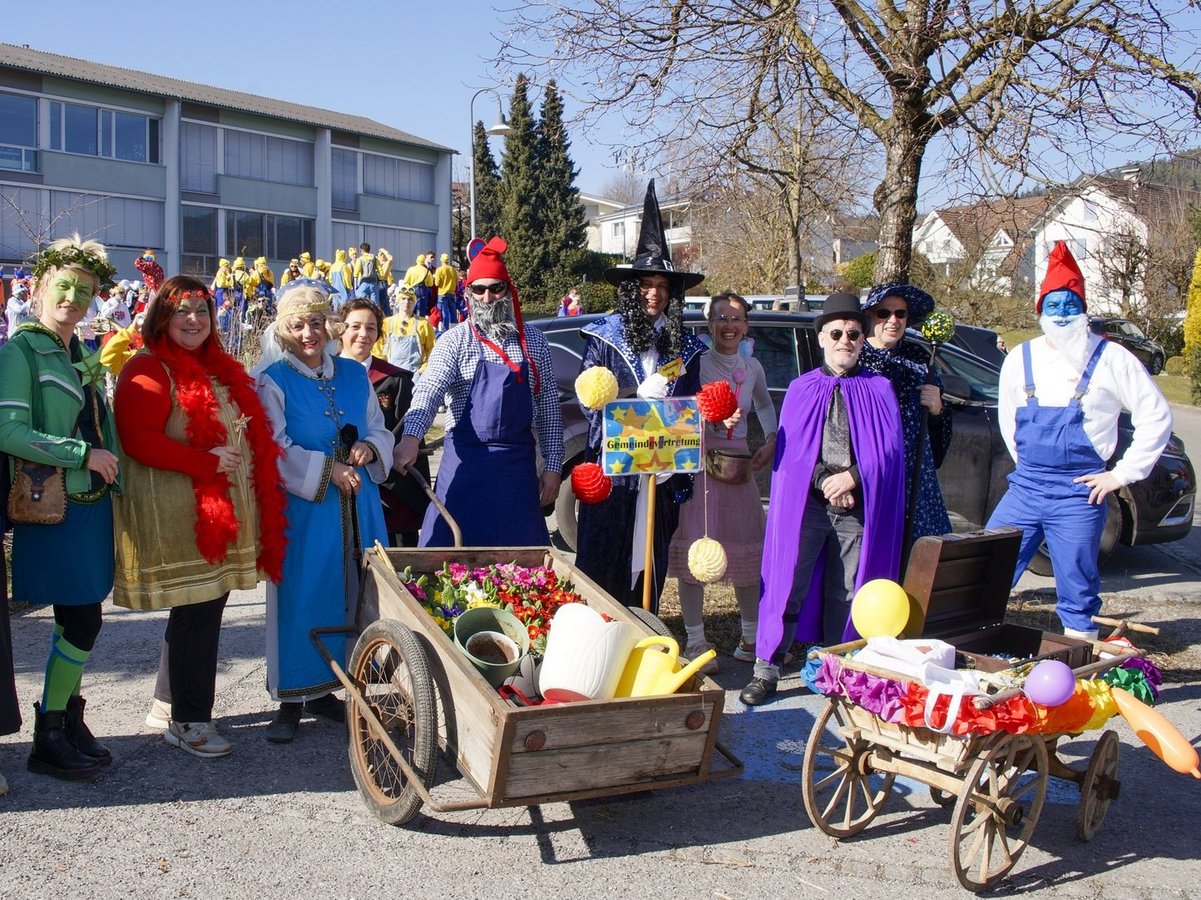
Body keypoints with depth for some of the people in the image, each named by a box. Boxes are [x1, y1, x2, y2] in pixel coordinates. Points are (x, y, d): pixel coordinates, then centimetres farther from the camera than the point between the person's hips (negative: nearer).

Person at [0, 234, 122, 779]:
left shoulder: (84, 358, 14)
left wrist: (118, 487, 11)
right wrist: (83, 454, -17)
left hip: (93, 505, 7)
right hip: (53, 509, -7)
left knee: (79, 621, 13)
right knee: (82, 624, -5)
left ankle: (69, 720, 26)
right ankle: (48, 738, 9)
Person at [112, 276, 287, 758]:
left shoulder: (220, 368, 18)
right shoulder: (148, 372, -9)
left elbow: (251, 432, 26)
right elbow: (138, 441, -18)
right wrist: (205, 462, -20)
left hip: (225, 509, 8)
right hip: (179, 514, -8)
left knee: (205, 607, 13)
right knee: (197, 612, -5)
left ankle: (173, 700, 28)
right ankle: (189, 720, 8)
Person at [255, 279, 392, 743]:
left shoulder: (354, 375, 10)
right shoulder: (273, 381, -4)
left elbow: (379, 430, 14)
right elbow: (275, 450, -12)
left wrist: (369, 449, -8)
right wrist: (328, 470, -18)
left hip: (356, 507, 5)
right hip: (302, 509, -5)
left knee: (350, 595, 8)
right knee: (301, 597, -1)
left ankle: (323, 687, 23)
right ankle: (292, 698, 11)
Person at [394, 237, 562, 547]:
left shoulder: (534, 342, 8)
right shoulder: (454, 341, -1)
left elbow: (548, 407, 9)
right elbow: (430, 390, -16)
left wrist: (553, 464, 4)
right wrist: (411, 437, -33)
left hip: (519, 463, 2)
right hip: (465, 460, -2)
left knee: (518, 552, 8)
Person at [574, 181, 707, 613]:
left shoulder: (686, 347, 10)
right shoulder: (603, 336, 1)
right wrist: (641, 397, -18)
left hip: (663, 475, 3)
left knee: (650, 568, 11)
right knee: (601, 568, 0)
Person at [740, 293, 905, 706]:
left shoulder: (879, 390, 8)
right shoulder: (802, 389, 8)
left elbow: (891, 449, 1)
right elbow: (790, 449, 0)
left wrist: (851, 477, -12)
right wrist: (825, 482, -12)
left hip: (859, 505, 1)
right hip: (806, 502, -1)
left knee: (845, 593, 7)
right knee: (788, 583, -5)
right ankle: (767, 671, 0)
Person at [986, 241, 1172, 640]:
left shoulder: (1110, 360, -4)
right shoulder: (1020, 359, 7)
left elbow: (1156, 416, -1)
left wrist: (1122, 474, -4)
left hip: (1078, 496, -4)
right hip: (1024, 488, 4)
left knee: (1077, 588, 4)